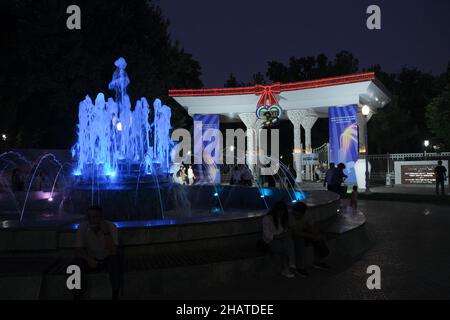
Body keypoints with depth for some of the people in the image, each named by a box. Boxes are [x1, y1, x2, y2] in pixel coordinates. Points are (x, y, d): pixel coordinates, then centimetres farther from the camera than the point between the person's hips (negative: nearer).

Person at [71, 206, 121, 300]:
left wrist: (106, 232, -36)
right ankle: (77, 296, -9)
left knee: (114, 259, -34)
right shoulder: (83, 227, -13)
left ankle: (115, 296, -18)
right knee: (76, 263, -27)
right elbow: (78, 250, -12)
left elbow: (113, 252, -27)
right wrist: (89, 259, -31)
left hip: (107, 259, -2)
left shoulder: (110, 226, -19)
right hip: (91, 259, 2)